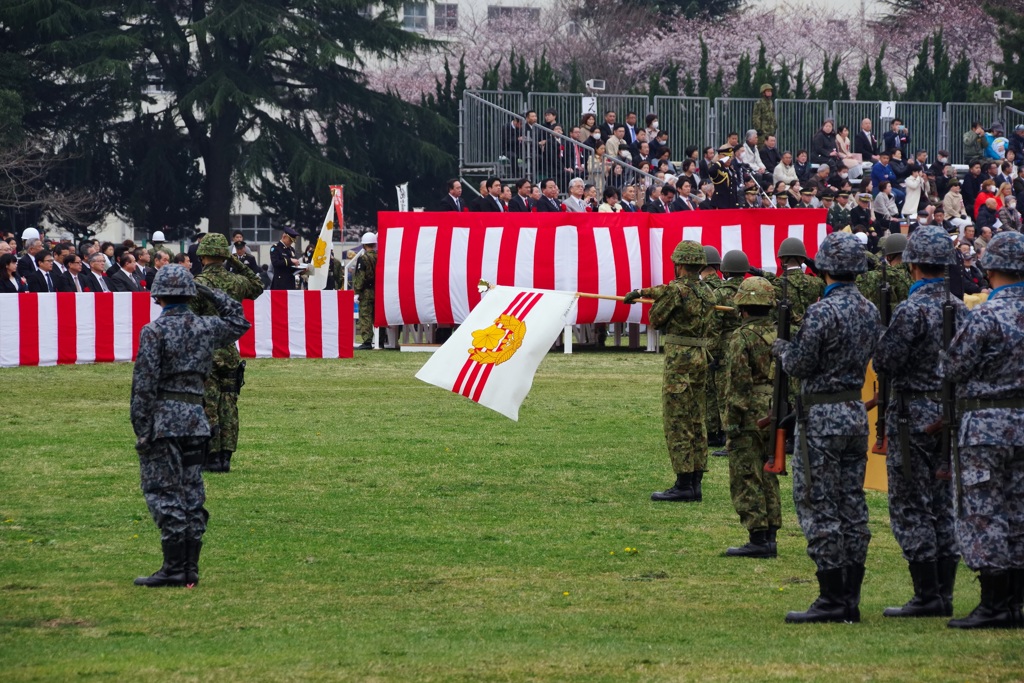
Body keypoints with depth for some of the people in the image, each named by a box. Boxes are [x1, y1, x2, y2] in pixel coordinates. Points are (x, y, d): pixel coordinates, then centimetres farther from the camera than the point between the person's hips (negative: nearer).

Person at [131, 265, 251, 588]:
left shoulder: (154, 331, -10)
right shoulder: (206, 328, 6)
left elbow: (144, 383, -13)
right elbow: (238, 322, 29)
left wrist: (141, 429, -10)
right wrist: (210, 293, 26)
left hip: (163, 419, -6)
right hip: (196, 420, 6)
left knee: (163, 494, -3)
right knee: (192, 495, 10)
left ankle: (174, 568, -6)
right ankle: (190, 569, 11)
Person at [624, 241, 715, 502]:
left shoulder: (676, 290, -14)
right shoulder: (705, 292, 11)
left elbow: (655, 320, -3)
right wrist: (641, 292, 34)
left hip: (679, 359, -8)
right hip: (701, 358, 8)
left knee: (677, 423, -5)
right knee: (695, 422, 11)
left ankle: (683, 485, -8)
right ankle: (695, 485, 12)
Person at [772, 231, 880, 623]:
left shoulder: (822, 312, -17)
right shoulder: (869, 311, 8)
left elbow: (799, 365, -15)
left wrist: (780, 348, 7)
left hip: (822, 417, -8)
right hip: (856, 411, 8)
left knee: (819, 506, -4)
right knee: (852, 506, 10)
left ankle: (832, 599, -6)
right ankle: (850, 599, 12)